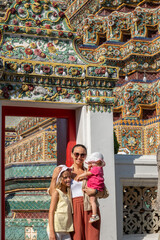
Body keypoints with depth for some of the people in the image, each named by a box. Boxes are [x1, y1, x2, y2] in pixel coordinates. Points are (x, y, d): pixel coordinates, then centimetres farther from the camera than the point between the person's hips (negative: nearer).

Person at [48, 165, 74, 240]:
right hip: (56, 229, -7)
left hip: (65, 231, 7)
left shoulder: (69, 193, 15)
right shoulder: (57, 193, -5)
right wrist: (51, 232, -16)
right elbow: (51, 212, -10)